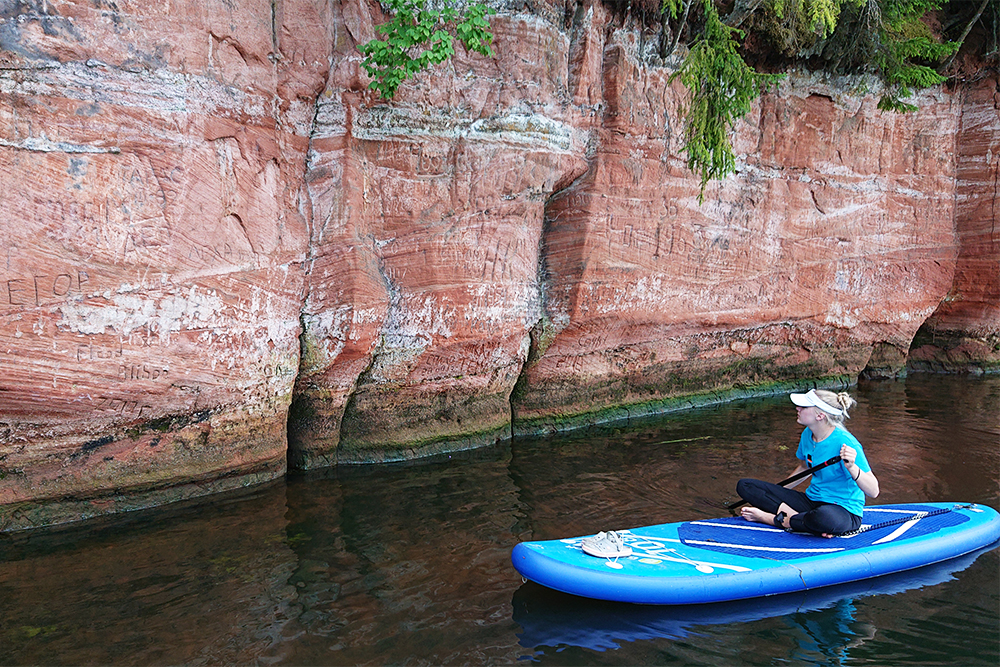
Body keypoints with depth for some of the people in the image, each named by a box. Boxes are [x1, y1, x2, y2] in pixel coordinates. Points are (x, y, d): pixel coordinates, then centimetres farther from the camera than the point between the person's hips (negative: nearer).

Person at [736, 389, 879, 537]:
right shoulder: (808, 435, 2)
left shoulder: (844, 443, -21)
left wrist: (852, 467, -40)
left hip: (844, 510, -7)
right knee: (744, 486, -5)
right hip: (811, 501, 8)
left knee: (824, 517, -47)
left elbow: (873, 491, -23)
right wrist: (777, 494, 20)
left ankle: (770, 518, -21)